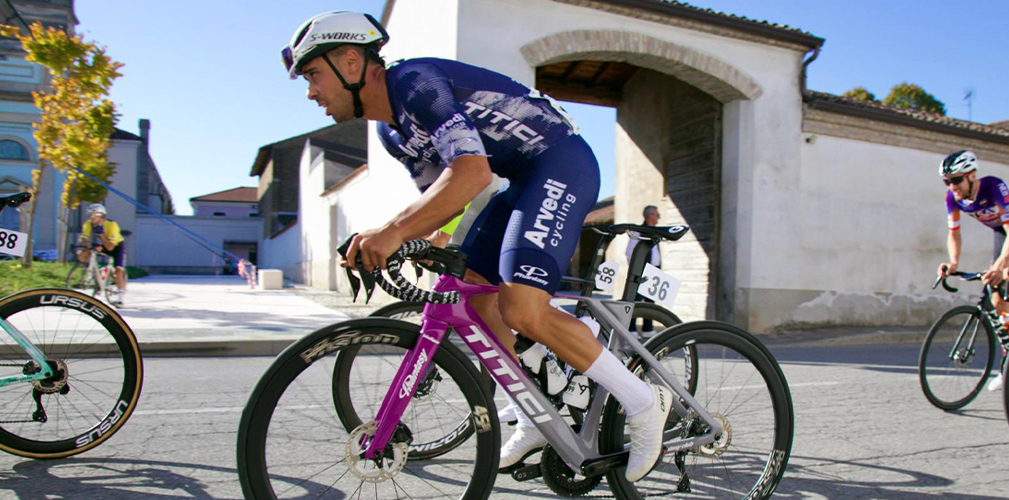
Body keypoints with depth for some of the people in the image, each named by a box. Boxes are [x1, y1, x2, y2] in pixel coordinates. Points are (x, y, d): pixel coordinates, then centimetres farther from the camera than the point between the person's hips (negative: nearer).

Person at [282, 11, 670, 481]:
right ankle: (535, 422, 19)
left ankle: (643, 403, -5)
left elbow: (472, 172, -33)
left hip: (562, 163, -10)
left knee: (521, 308, -23)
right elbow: (438, 195, 17)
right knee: (471, 297, 6)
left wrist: (394, 229, -36)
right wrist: (381, 241, 3)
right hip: (523, 180, 10)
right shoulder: (392, 130, 13)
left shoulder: (413, 80, -18)